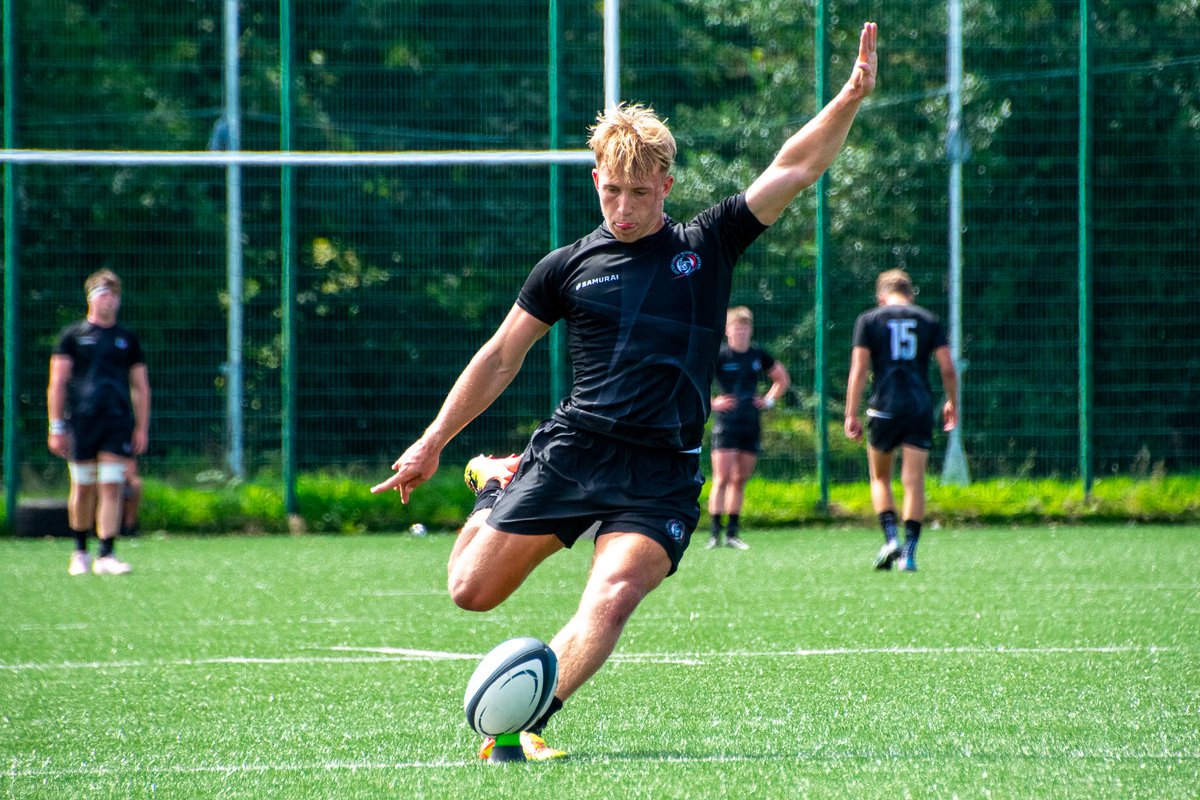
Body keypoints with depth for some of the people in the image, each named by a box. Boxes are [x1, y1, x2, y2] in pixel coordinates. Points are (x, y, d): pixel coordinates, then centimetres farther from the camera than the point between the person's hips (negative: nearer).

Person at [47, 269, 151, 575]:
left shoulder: (127, 339, 13)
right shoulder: (73, 335, 6)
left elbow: (140, 386, 16)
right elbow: (57, 383, 3)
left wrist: (142, 428, 8)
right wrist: (56, 427, -3)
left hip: (118, 423, 1)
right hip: (81, 421, -1)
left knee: (111, 487, -7)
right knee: (82, 489, 3)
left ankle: (106, 556, -7)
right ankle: (80, 552, 18)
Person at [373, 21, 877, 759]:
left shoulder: (708, 247, 7)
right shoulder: (567, 268, 9)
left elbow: (794, 171, 1)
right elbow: (501, 358, 16)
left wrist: (850, 101, -12)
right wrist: (433, 443, 16)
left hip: (662, 471, -1)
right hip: (571, 448, 1)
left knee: (612, 597, -26)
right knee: (472, 590, 0)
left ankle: (524, 723, -23)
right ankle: (496, 482, 32)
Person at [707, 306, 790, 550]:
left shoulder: (759, 356, 8)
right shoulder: (719, 356, -5)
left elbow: (782, 379, 24)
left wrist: (769, 401, 10)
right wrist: (712, 403, -11)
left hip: (751, 425, 4)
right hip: (725, 424, -4)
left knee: (740, 479, 7)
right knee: (722, 477, -11)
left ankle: (732, 534, 13)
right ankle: (715, 533, -11)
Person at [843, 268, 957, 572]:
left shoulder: (868, 320, 5)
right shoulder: (929, 320, 9)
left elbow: (858, 370, -3)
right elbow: (948, 368, 5)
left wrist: (851, 415, -1)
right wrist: (952, 404, 20)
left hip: (884, 408, -1)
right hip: (921, 410, 1)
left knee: (880, 478, 15)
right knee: (914, 483, 1)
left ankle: (890, 539, -3)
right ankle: (909, 553, -6)